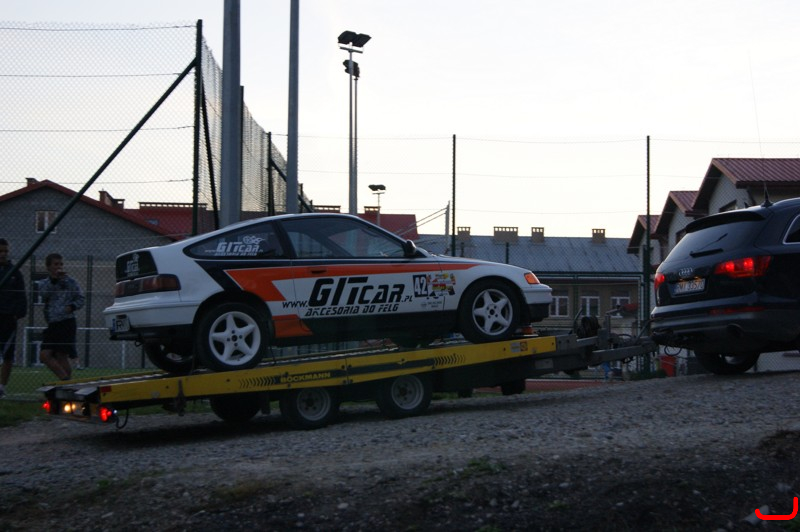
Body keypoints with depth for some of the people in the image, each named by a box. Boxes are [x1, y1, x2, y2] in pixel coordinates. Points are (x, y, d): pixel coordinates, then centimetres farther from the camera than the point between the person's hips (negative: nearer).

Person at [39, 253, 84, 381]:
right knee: (44, 355, -5)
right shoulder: (44, 283, 11)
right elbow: (44, 293, -10)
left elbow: (81, 299, 5)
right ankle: (66, 379, 2)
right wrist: (54, 279, -21)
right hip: (52, 325, 4)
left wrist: (71, 307, -13)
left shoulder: (70, 282, 3)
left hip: (67, 323, -4)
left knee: (62, 356, -7)